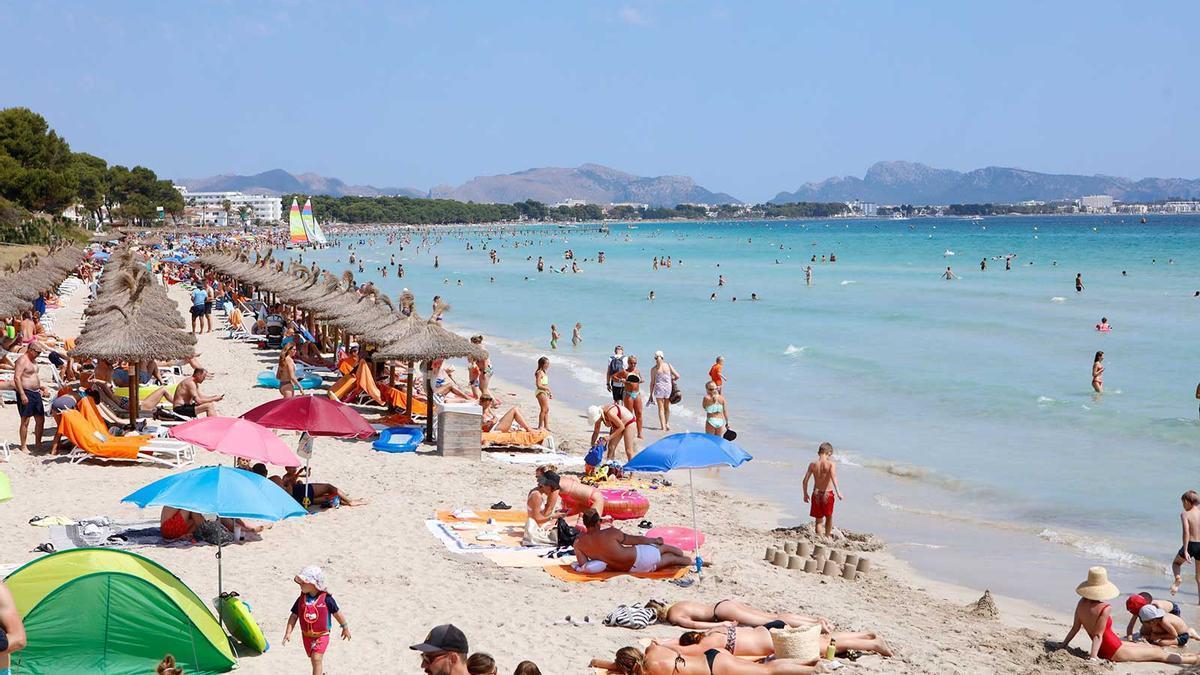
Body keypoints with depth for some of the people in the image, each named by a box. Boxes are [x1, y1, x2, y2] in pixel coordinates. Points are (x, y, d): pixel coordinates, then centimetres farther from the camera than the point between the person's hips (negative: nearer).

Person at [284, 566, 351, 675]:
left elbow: (337, 613, -4)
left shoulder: (326, 599, -16)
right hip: (307, 636, 5)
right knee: (314, 659, 19)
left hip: (322, 636, -5)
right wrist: (288, 633, -8)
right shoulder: (301, 599, -5)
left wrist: (345, 628, 7)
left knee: (317, 659, -16)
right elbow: (294, 616, 0)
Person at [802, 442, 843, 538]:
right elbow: (833, 477, -27)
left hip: (816, 494, 2)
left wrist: (805, 494, 15)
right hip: (828, 494, -2)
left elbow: (805, 481, 1)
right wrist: (838, 492, -34)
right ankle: (827, 536, 31)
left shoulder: (813, 464, 0)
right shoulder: (831, 464, -10)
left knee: (818, 520, 12)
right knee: (829, 517, 22)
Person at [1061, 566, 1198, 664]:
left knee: (1141, 645, 27)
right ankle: (1194, 659, 23)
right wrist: (1093, 656, -24)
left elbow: (1074, 628, -1)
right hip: (1113, 651, -9)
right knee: (1159, 654, 7)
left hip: (1103, 649, 9)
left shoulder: (1081, 603, -5)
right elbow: (1098, 635, -26)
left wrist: (1063, 646, 7)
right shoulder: (1104, 608, -26)